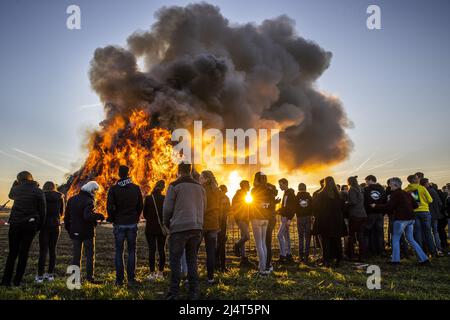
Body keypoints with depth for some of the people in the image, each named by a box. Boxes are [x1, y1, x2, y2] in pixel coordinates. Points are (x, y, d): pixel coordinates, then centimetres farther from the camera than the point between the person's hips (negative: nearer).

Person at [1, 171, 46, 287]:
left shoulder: (17, 189, 2)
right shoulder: (39, 192, -2)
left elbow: (10, 195, 27)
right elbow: (42, 211, -3)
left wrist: (14, 184, 32)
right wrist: (39, 226, 7)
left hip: (15, 224, 1)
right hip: (30, 225, -1)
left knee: (12, 253, 10)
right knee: (23, 253, 7)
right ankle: (17, 280, 8)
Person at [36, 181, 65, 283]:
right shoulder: (60, 197, 3)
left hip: (45, 225, -2)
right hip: (56, 225, 2)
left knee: (43, 250, -1)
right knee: (52, 250, 10)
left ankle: (40, 276, -1)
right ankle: (50, 274, 13)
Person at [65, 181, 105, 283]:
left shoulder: (72, 199, 8)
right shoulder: (89, 201, -15)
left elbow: (67, 216, 10)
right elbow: (87, 216, -30)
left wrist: (69, 229, 16)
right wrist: (99, 216, -16)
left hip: (75, 232, 6)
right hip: (87, 232, -6)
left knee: (76, 255, 13)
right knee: (90, 255, 5)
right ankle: (90, 277, 6)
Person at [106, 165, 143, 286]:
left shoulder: (113, 189, -5)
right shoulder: (136, 188, 0)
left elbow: (109, 207, -7)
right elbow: (141, 206, 4)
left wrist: (112, 219, 7)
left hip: (119, 224, -1)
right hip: (132, 224, 1)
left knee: (119, 252, 6)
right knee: (131, 251, 7)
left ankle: (119, 279, 8)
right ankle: (131, 278, 6)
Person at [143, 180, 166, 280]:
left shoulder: (148, 198, -7)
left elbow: (144, 213, 0)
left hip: (150, 228, -1)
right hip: (162, 228, 1)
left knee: (151, 250, 3)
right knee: (161, 250, 9)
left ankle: (152, 273, 3)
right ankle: (160, 272, 13)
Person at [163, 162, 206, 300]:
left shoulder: (174, 186, -4)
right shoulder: (200, 187, 11)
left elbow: (167, 207, -4)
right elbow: (203, 208, 14)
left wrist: (166, 223, 10)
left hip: (179, 228, -5)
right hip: (196, 228, 5)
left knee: (175, 260, 1)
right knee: (192, 260, 12)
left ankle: (173, 293, 1)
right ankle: (194, 293, 14)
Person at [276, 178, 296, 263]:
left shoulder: (290, 193, -14)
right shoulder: (285, 193, 16)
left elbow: (293, 208, -20)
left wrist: (289, 219, -24)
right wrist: (278, 211, 9)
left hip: (286, 218, -10)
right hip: (284, 217, 10)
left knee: (280, 235, -12)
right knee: (286, 236, 12)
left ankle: (283, 256, -10)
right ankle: (289, 255, 18)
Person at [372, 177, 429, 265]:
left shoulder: (396, 194, -12)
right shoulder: (407, 193, 12)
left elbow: (388, 206, -15)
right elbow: (415, 205, 14)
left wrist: (376, 205, -6)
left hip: (400, 219, -8)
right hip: (410, 219, 8)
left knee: (395, 240, 4)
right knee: (411, 239, 15)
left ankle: (395, 259, 5)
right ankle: (424, 258, 12)